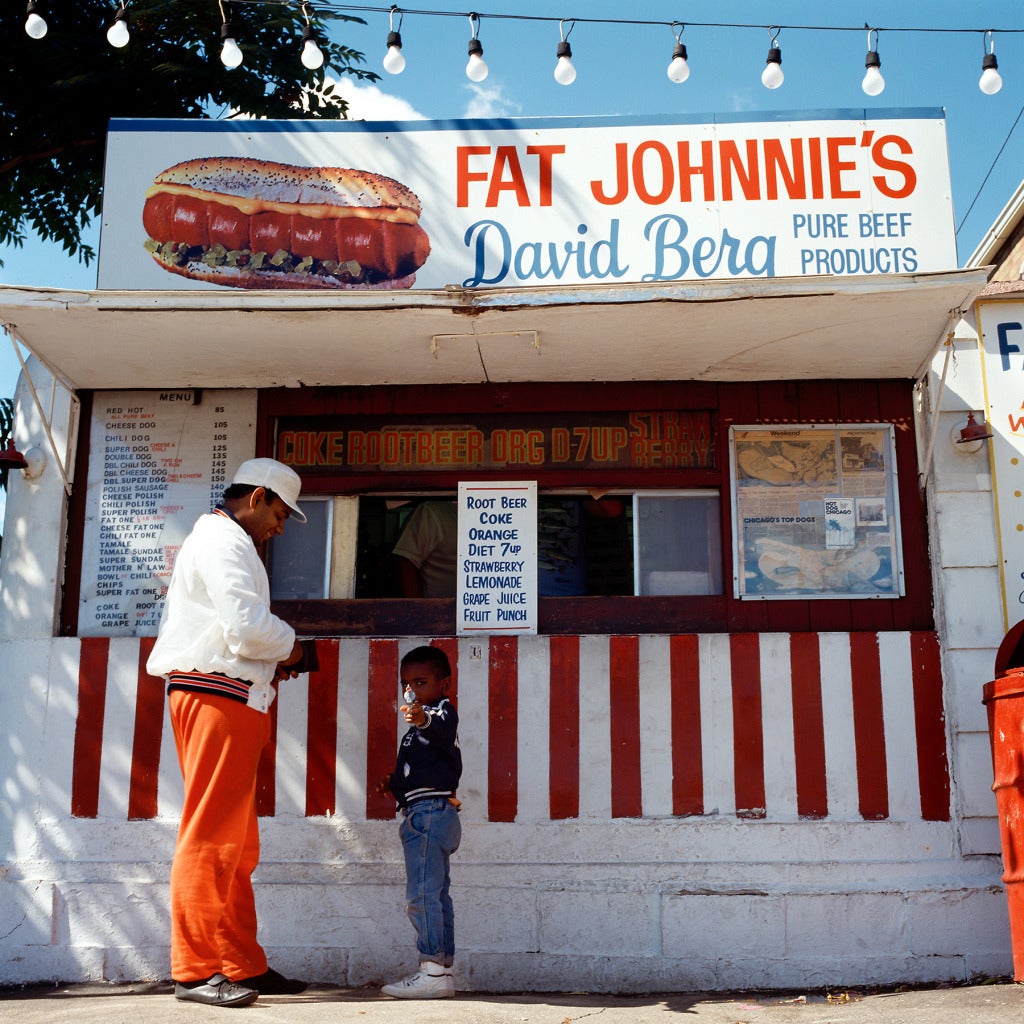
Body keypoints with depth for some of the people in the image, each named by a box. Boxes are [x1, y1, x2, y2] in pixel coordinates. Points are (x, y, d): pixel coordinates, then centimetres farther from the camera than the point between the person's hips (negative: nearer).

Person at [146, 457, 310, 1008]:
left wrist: (268, 665, 15)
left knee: (236, 843, 11)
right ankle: (195, 970, -4)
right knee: (210, 837, -8)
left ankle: (243, 966, 15)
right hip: (218, 696, -11)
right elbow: (247, 623, -20)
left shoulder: (224, 540, 26)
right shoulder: (222, 539, -7)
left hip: (229, 700, 11)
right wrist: (287, 646, -2)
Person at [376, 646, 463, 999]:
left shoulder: (443, 711, -6)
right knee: (437, 894, 11)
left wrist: (423, 719, -55)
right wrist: (395, 783, 18)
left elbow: (441, 727, -34)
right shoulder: (424, 722, 26)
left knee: (422, 893, -14)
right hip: (428, 814, 11)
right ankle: (442, 969, 15)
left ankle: (433, 969, -15)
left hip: (428, 811, -11)